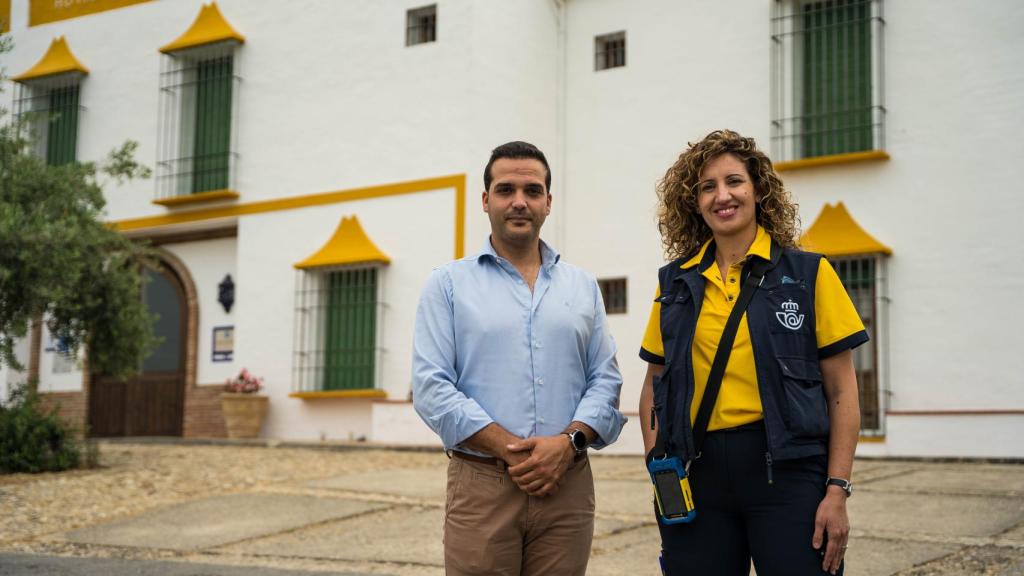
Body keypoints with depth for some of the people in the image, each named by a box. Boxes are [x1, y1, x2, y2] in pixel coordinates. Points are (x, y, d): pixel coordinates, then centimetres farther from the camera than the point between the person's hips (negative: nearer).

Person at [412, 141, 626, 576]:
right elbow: (431, 387, -4)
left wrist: (568, 441, -10)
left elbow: (606, 380, 9)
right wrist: (508, 448, -13)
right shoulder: (449, 284, 5)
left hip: (567, 484, 3)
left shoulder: (582, 287, 14)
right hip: (480, 485, -2)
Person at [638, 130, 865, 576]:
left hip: (786, 469, -2)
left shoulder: (809, 273, 1)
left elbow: (841, 392, -1)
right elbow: (655, 385, 15)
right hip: (697, 474, 3)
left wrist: (837, 489, -8)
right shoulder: (676, 283, 9)